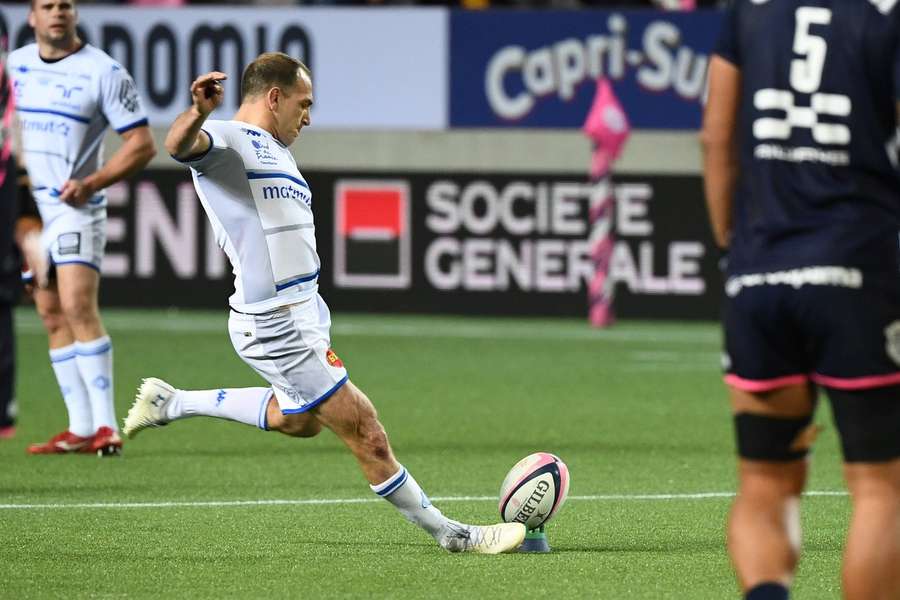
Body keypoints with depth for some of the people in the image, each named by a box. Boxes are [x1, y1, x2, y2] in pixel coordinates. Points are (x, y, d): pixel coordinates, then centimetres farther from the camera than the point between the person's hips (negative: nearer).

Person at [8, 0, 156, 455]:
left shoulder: (104, 72, -7)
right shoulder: (13, 64, 9)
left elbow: (142, 144, -6)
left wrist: (91, 182, -16)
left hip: (75, 208, -6)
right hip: (22, 208, 6)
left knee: (78, 307, -18)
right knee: (52, 316, 5)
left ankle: (105, 425, -18)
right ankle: (80, 428, 8)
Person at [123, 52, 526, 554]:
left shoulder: (276, 151, 18)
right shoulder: (227, 140, -13)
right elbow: (180, 145, -36)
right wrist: (199, 112, -57)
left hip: (302, 311, 11)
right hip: (276, 324, -11)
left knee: (299, 419, 32)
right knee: (368, 437, -5)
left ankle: (172, 402, 37)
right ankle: (452, 534, 4)